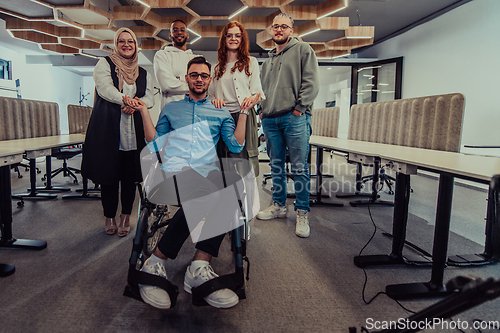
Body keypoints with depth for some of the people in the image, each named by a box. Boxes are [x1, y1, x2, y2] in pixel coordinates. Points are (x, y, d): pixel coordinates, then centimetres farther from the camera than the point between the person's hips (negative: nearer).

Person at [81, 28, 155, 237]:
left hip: (134, 131, 3)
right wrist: (126, 99, -26)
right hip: (108, 128, -2)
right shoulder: (104, 64, 9)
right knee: (109, 173, 1)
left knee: (130, 173, 2)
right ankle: (109, 217, 17)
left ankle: (126, 216, 17)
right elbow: (104, 88, -8)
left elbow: (150, 98, 8)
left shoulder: (143, 74, 18)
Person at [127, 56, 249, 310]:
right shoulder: (171, 108, 27)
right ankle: (155, 264, -23)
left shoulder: (220, 112, 26)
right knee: (204, 194, -39)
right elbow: (154, 144, 19)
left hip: (207, 174, 2)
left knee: (233, 185, -37)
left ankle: (198, 268, -32)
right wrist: (144, 111, 15)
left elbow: (236, 146, 12)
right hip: (174, 171, -2)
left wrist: (244, 112, 9)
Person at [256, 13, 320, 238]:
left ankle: (302, 213, 4)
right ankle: (278, 205, 24)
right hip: (270, 120, 6)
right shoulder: (268, 59, 24)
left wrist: (300, 108, -11)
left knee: (299, 168, -5)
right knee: (276, 166, 11)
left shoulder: (303, 50, 6)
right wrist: (262, 109, 12)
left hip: (295, 118, -6)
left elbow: (311, 82, -4)